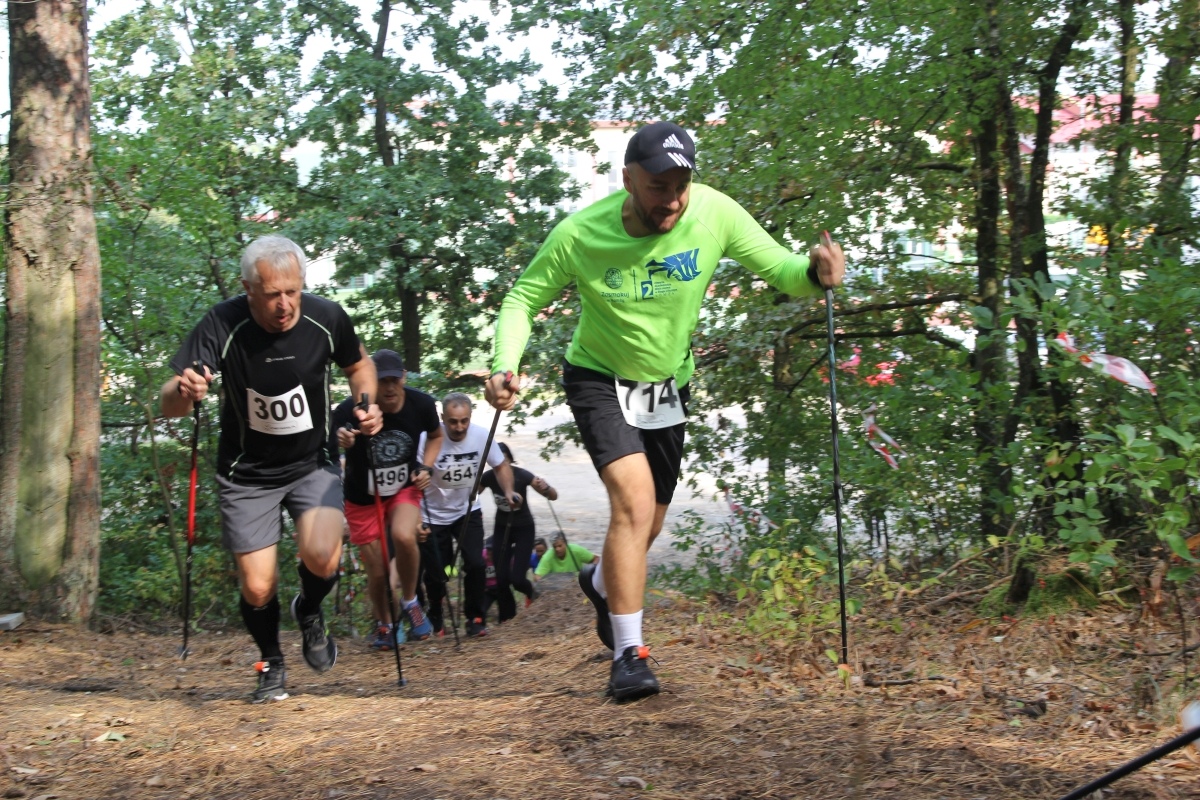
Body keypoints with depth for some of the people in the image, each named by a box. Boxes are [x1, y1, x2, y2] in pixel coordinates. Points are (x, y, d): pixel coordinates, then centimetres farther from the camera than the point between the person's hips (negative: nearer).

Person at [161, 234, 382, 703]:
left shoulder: (326, 319, -16)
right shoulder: (222, 325, -23)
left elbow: (357, 365, 7)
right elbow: (168, 405, -26)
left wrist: (368, 406, -13)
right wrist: (184, 391, -49)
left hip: (312, 464, 1)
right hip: (247, 474, -1)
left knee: (322, 558, -24)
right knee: (258, 589, -3)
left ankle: (310, 613, 12)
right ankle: (271, 665, 30)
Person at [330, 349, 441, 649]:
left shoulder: (421, 404, -16)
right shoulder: (350, 411, -26)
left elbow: (436, 435, 7)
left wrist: (427, 467, -10)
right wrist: (340, 444, -42)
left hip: (404, 490, 1)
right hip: (363, 498, -1)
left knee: (404, 536, -30)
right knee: (378, 573, 2)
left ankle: (410, 602, -5)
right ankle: (386, 625, 32)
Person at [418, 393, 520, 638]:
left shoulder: (482, 436, -15)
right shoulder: (428, 439, -24)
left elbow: (501, 466, 0)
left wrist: (508, 491, -18)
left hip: (468, 510, 2)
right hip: (434, 515, -2)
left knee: (475, 563, -15)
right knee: (434, 571, 3)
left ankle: (475, 618, 4)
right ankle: (434, 618, 31)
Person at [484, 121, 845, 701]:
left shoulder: (714, 213, -21)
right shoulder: (579, 235, -24)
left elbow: (777, 266, -13)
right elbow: (523, 299, -13)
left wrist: (814, 273, -37)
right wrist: (505, 365, -30)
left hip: (668, 387, 4)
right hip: (600, 380, -4)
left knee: (647, 523, 16)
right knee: (635, 499, -25)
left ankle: (601, 584, 51)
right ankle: (628, 655, -15)